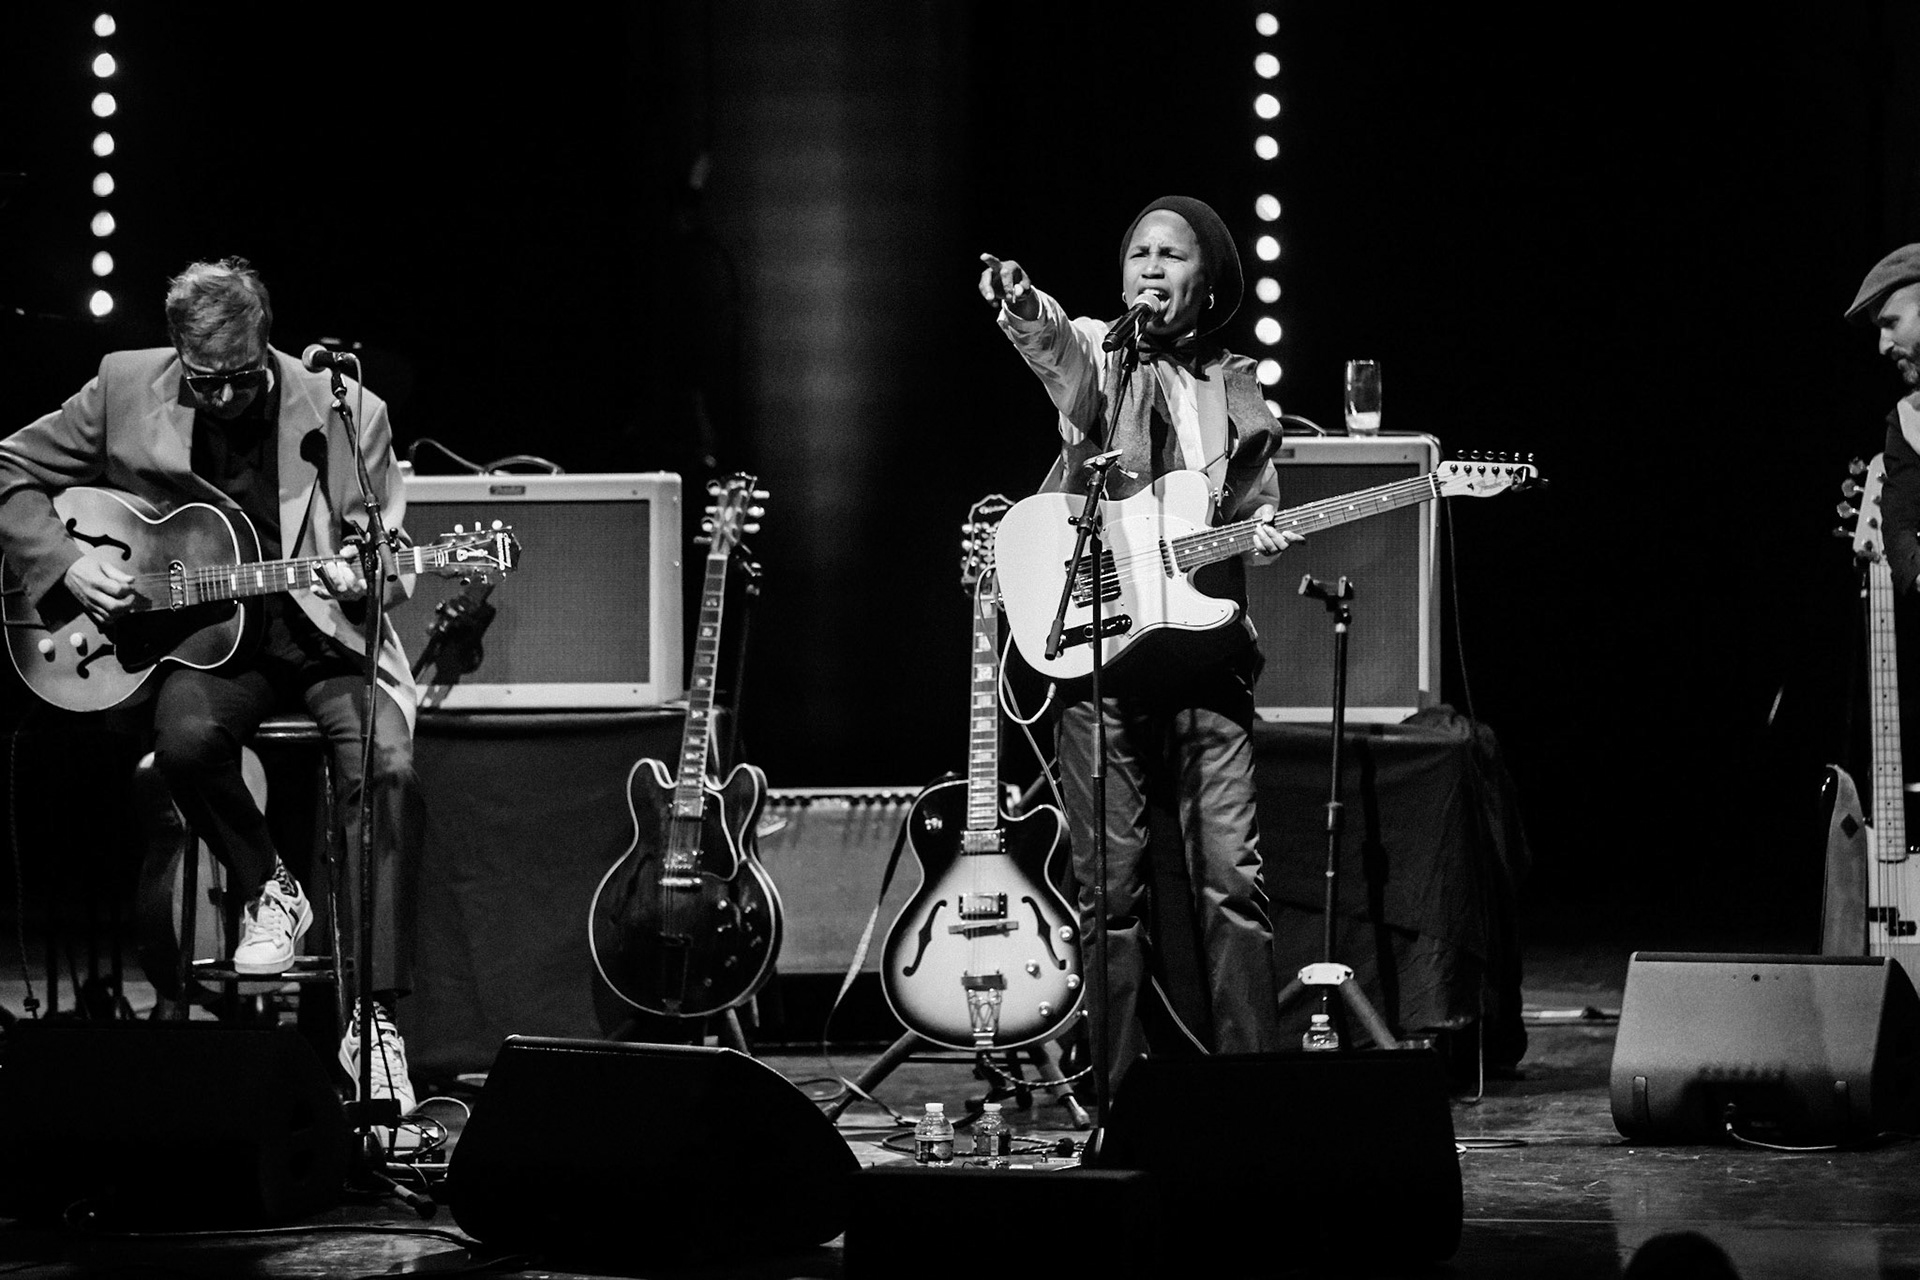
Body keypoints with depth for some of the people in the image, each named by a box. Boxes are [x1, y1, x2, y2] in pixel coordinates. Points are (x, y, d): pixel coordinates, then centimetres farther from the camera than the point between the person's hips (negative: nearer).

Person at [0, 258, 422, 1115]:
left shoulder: (343, 411, -5)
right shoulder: (124, 390, -2)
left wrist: (368, 575, -21)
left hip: (325, 631, -1)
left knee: (386, 764, -29)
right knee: (186, 738, -34)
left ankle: (372, 1018, -24)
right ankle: (264, 890, -1)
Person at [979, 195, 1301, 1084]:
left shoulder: (1234, 388, 14)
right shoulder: (1095, 354, 4)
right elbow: (1053, 344, -20)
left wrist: (1261, 536, -5)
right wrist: (1024, 308, -45)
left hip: (1208, 651, 2)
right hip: (1098, 646, -2)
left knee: (1230, 873, -6)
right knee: (1111, 880, -1)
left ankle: (1250, 1071, 0)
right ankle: (1115, 1083, 6)